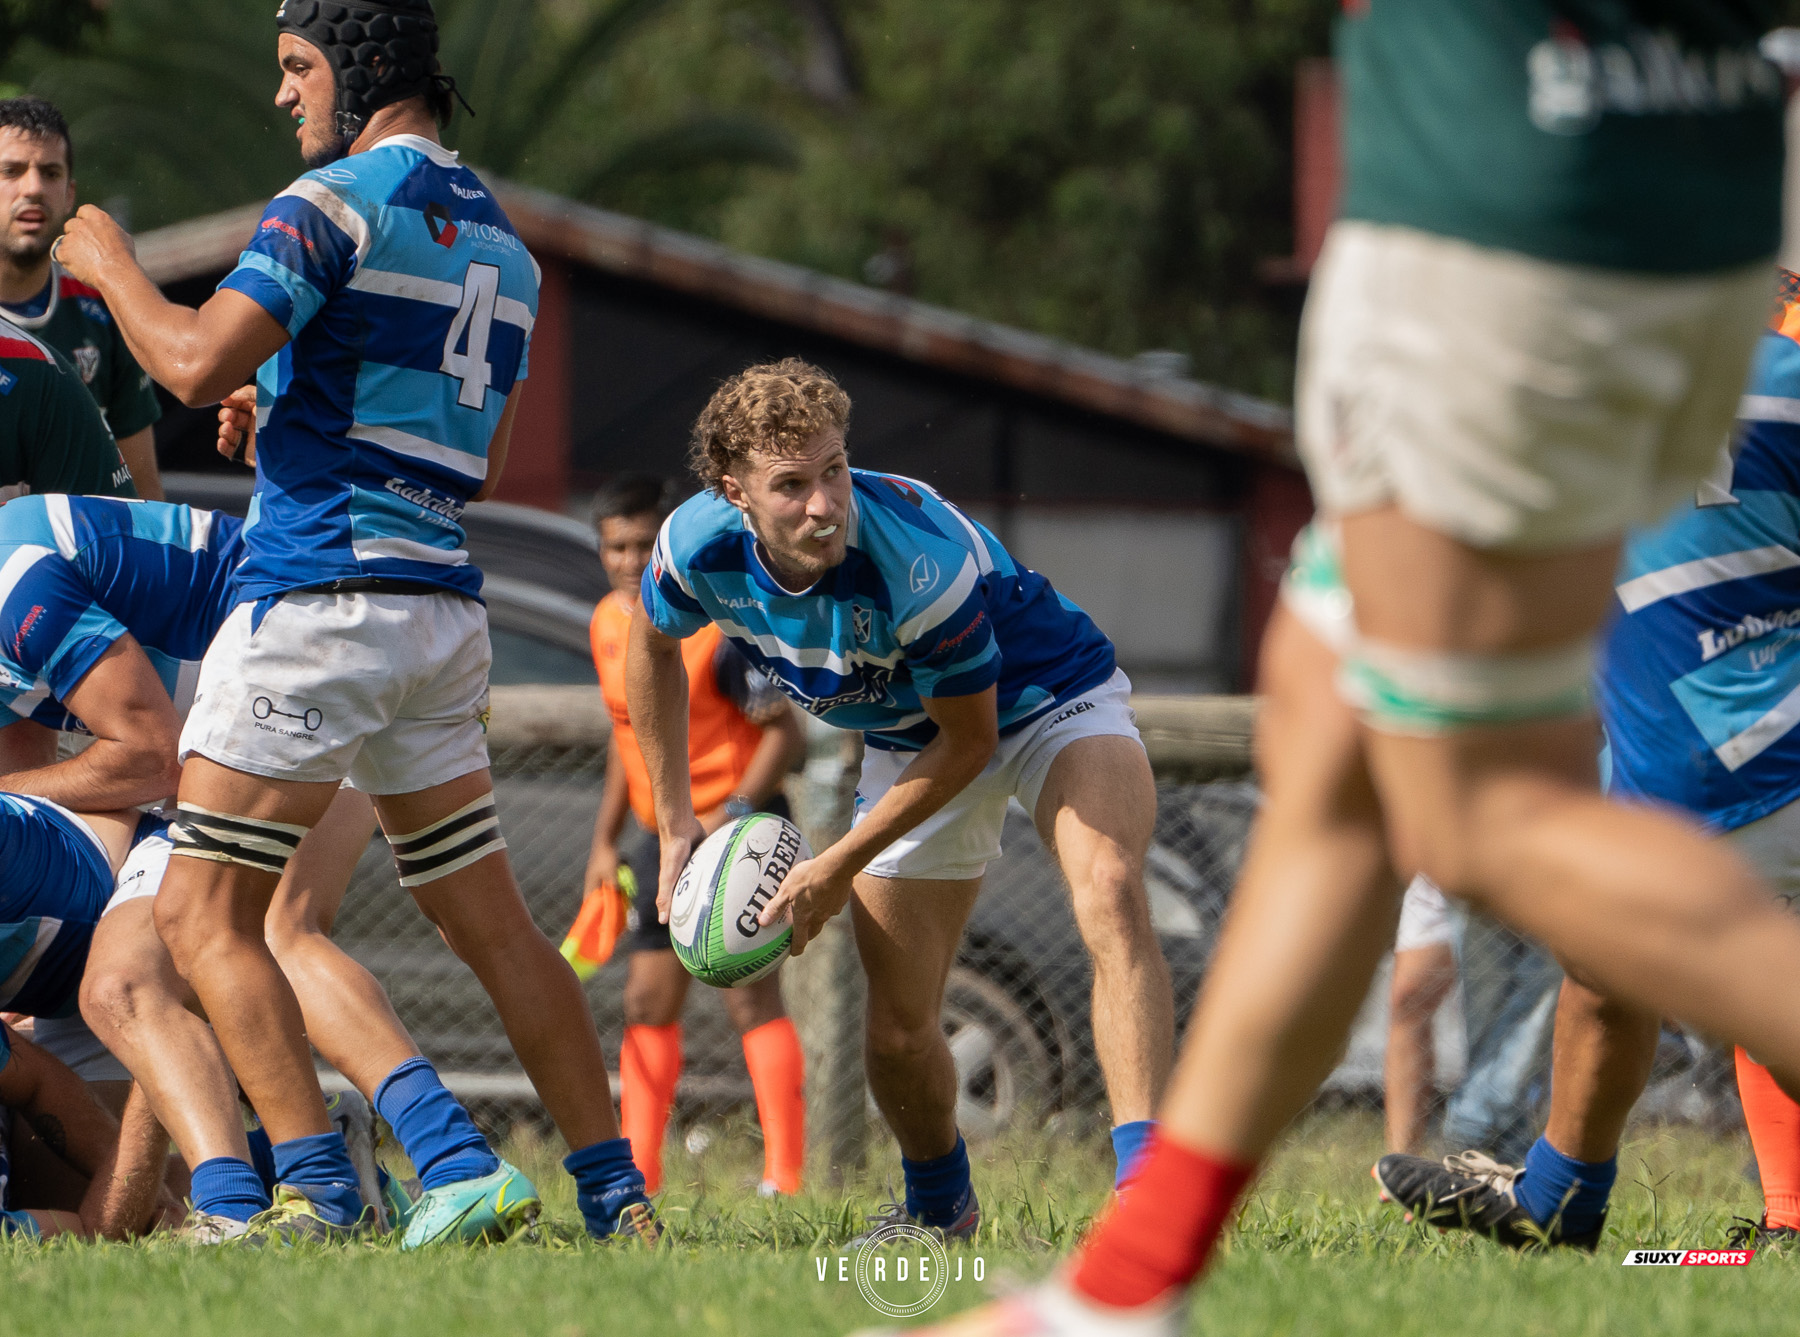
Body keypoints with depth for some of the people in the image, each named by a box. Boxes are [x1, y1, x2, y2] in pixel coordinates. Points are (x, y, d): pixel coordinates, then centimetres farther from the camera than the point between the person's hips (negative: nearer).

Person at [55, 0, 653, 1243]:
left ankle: (316, 1187, -16)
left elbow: (197, 363, -18)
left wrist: (108, 260, -1)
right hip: (444, 607, 8)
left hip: (319, 593, -8)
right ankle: (616, 1188, 9)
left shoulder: (335, 199, -9)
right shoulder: (499, 233, 17)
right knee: (492, 922, 13)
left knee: (204, 916, -5)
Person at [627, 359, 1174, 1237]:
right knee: (897, 1031, 1)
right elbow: (652, 644, 3)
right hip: (906, 741, 5)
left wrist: (837, 868, -17)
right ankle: (938, 1208, 32)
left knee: (1108, 894, -35)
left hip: (1049, 702, -5)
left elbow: (969, 741, -23)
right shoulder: (700, 546, -22)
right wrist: (674, 821, 2)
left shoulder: (922, 559, -38)